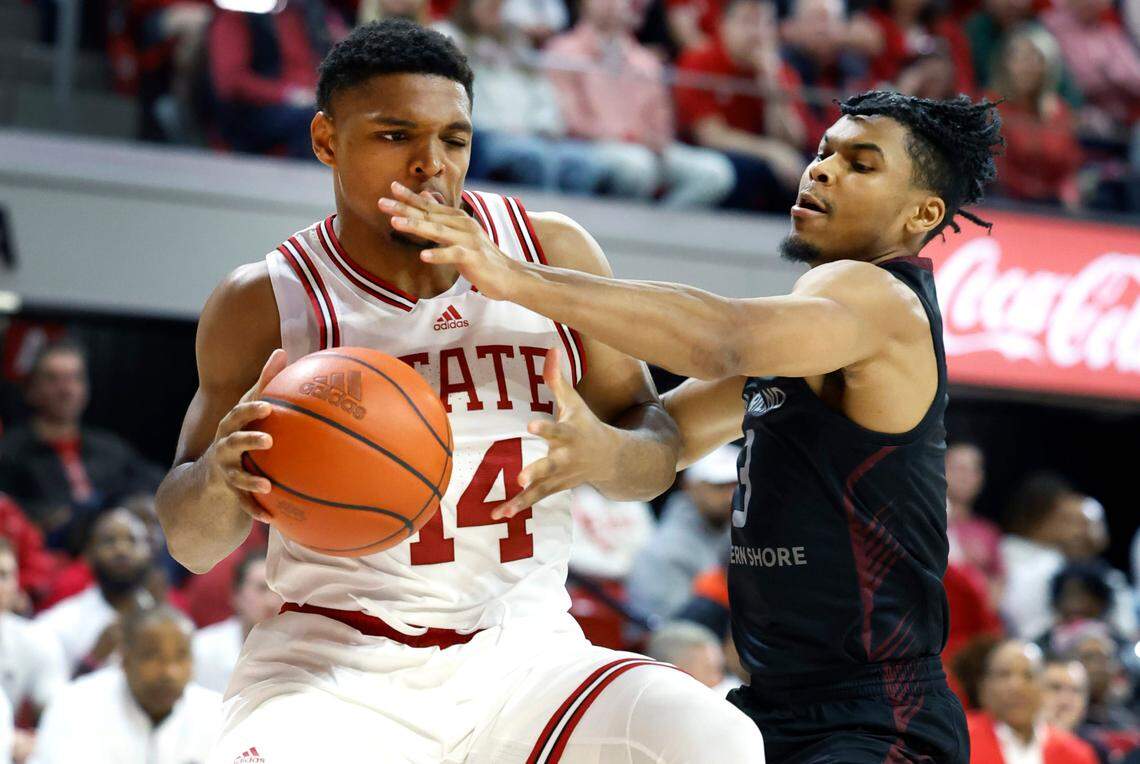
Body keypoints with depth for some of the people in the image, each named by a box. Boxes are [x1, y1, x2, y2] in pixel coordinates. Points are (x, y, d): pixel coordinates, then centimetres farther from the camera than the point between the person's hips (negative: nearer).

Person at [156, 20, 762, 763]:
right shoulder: (265, 303, 1)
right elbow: (192, 545, 4)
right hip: (334, 667, -2)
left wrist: (601, 455, -13)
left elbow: (657, 442, 12)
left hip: (522, 656, 2)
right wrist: (221, 476, -21)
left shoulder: (552, 254, 5)